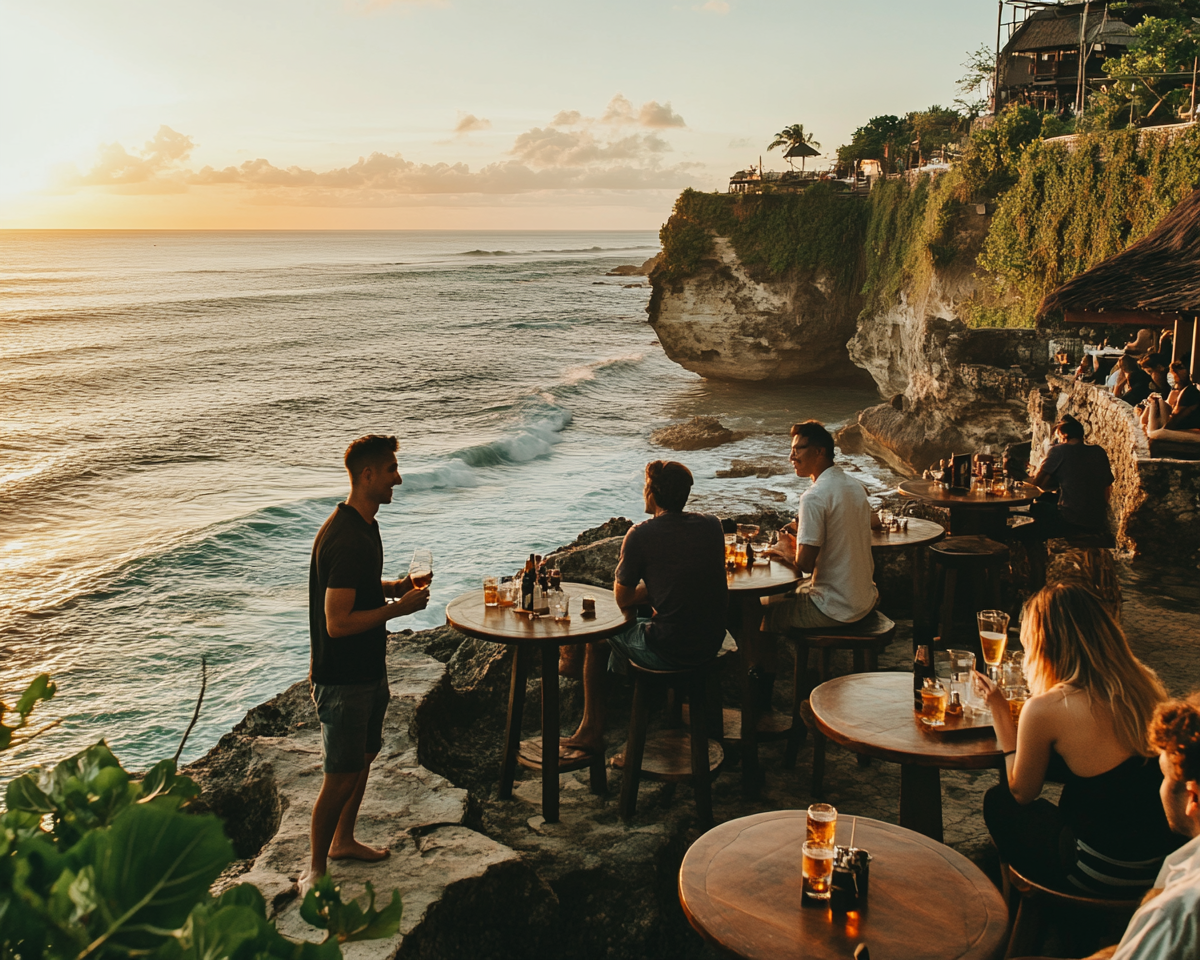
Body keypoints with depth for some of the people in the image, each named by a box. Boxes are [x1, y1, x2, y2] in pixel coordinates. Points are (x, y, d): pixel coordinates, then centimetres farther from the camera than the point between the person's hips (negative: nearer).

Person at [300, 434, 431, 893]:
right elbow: (338, 622, -28)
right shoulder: (346, 540, -27)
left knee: (364, 755, 22)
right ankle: (315, 870, 16)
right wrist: (398, 608, -20)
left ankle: (343, 841, 41)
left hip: (367, 668, 10)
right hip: (342, 679, -10)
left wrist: (393, 586, 4)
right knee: (341, 776, 0)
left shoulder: (362, 525, 7)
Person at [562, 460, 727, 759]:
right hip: (711, 645, 6)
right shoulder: (712, 525, 3)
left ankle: (592, 731, 32)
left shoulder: (641, 535, -13)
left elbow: (622, 599, -4)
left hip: (668, 651, -6)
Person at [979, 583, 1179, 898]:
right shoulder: (1143, 683, -3)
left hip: (1103, 876, -6)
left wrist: (999, 711, 2)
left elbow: (1022, 793, -2)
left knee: (998, 802, 19)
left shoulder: (1045, 709, -21)